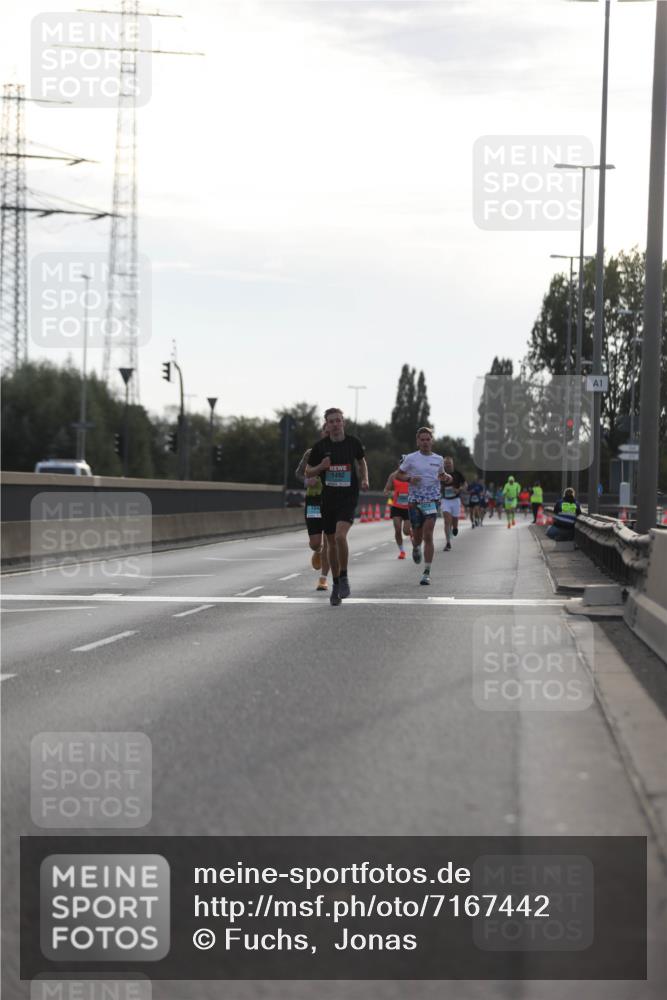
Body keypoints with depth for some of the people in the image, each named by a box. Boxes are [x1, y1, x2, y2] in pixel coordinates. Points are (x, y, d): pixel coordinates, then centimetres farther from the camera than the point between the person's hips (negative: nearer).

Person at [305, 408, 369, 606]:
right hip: (328, 498, 2)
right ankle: (336, 584, 23)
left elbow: (361, 461, 20)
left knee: (340, 536, -23)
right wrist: (321, 467, -13)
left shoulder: (353, 442, 0)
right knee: (331, 543, 8)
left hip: (348, 497, -2)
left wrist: (364, 480, 4)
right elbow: (308, 472, 7)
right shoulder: (320, 446, -1)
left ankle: (344, 577, -5)